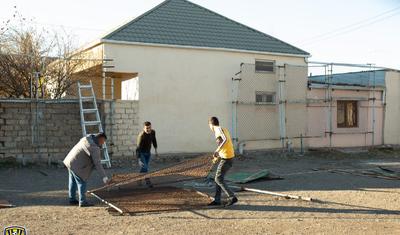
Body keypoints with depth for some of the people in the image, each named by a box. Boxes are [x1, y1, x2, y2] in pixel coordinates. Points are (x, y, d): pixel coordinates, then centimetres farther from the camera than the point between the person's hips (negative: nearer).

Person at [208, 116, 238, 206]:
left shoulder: (219, 129, -11)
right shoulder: (225, 130, 16)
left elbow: (225, 139, -30)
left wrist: (217, 150, -31)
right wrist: (218, 157, 30)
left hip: (226, 158, -9)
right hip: (229, 157, 9)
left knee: (218, 179, -2)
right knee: (219, 177, 15)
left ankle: (232, 197, -3)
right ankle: (217, 200, 19)